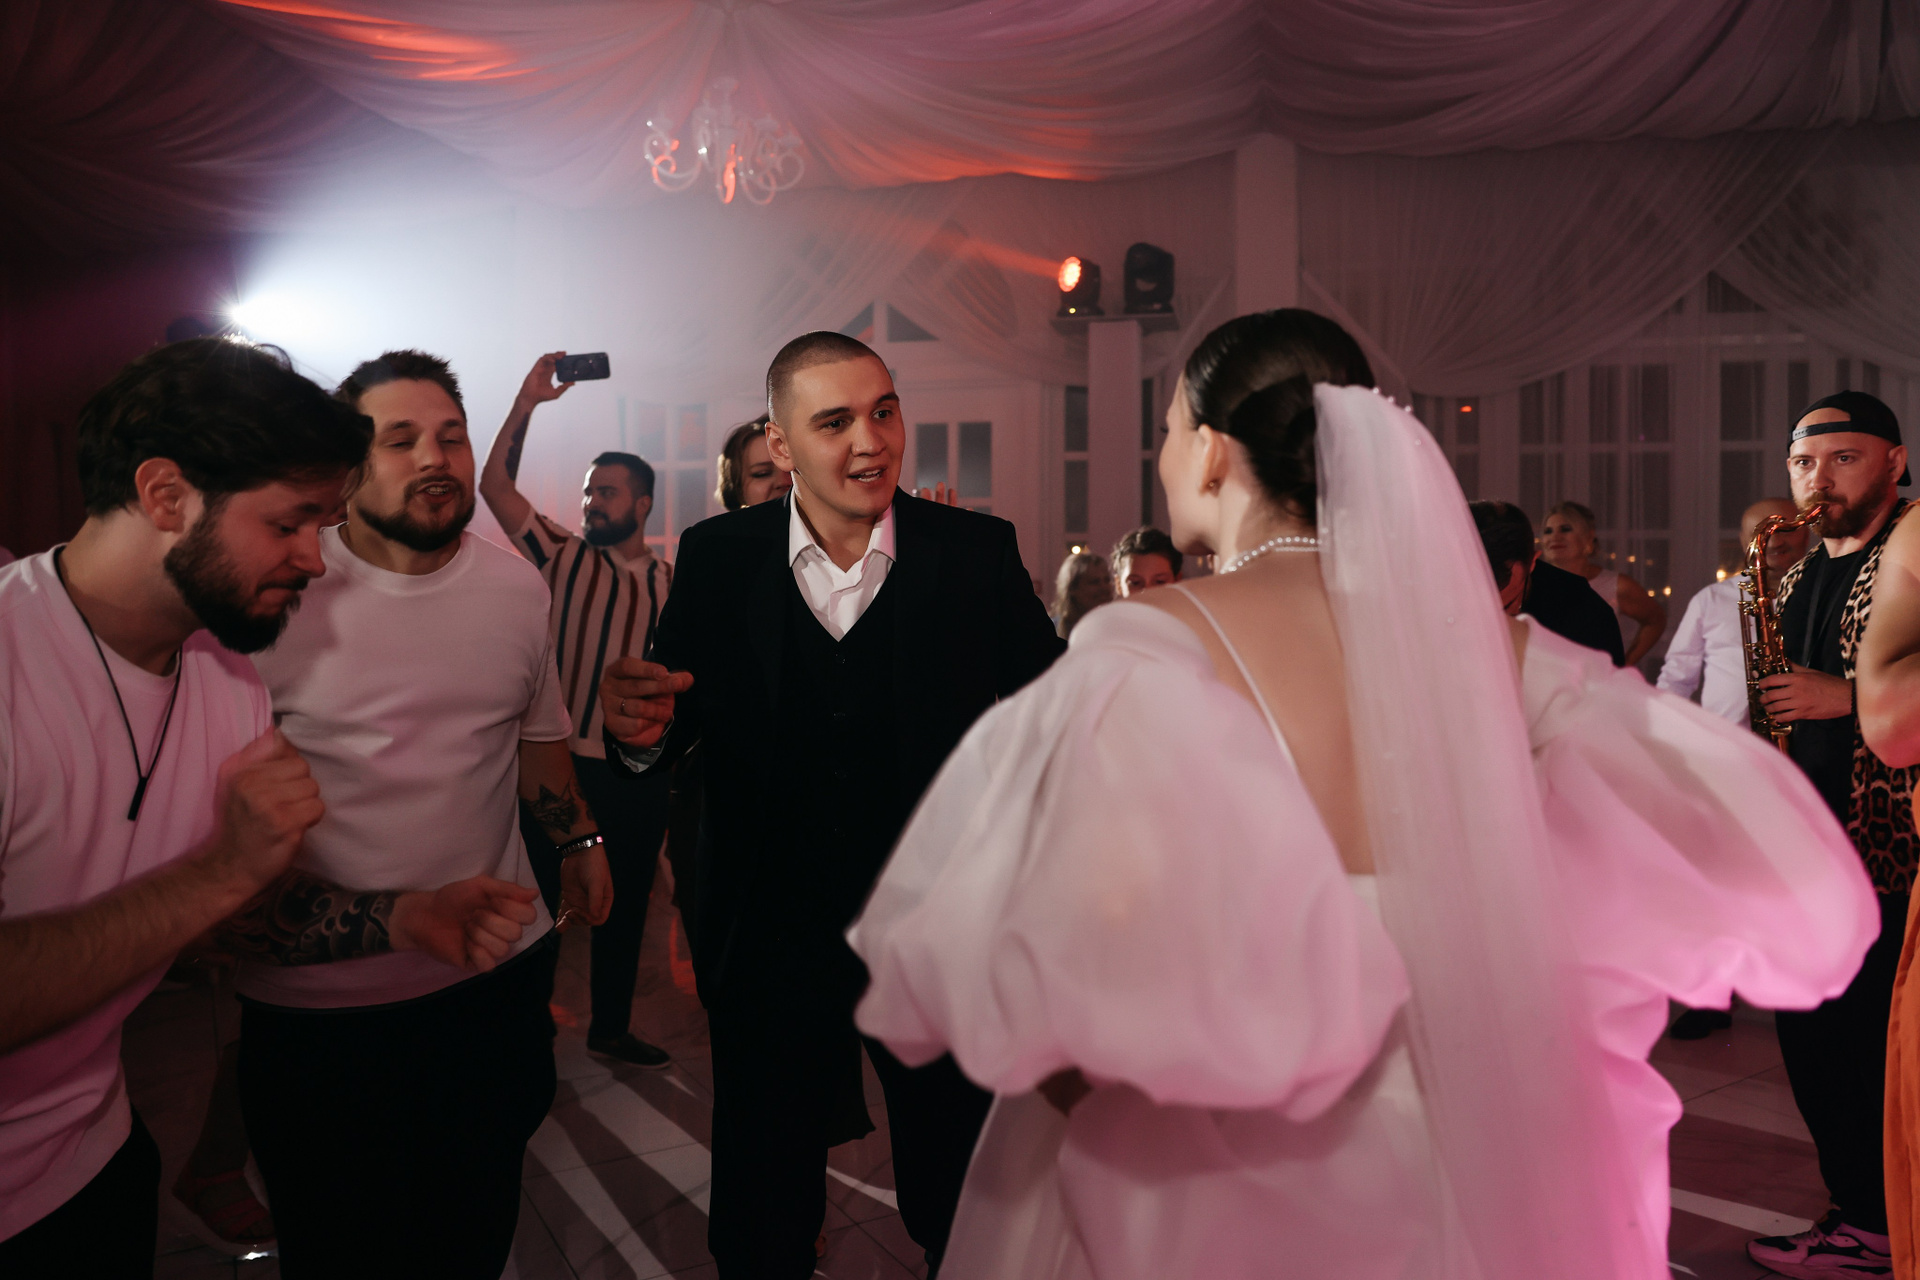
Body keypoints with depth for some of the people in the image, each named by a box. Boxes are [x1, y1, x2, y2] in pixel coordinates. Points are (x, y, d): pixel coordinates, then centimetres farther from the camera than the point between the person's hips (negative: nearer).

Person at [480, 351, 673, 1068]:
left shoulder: (671, 584, 7)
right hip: (560, 760, -2)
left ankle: (611, 1027, 31)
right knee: (540, 899, 5)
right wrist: (527, 401, -12)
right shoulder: (563, 558, 2)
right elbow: (494, 484, -7)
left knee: (624, 904, 14)